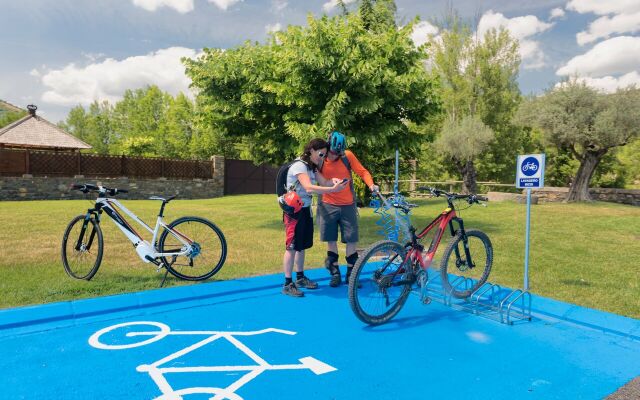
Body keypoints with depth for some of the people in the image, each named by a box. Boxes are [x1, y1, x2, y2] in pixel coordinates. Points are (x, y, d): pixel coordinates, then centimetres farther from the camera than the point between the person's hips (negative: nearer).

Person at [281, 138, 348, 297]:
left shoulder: (312, 167, 11)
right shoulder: (299, 165, -19)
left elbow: (323, 182, 0)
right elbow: (309, 188, -32)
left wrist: (334, 181, -21)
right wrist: (333, 189, -38)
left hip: (306, 209, 9)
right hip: (294, 210, -9)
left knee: (302, 245, 14)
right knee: (292, 247, -6)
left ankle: (300, 278, 26)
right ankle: (288, 284, 0)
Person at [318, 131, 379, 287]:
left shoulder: (348, 156, -8)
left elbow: (362, 171, -6)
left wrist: (371, 184, -21)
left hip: (348, 205, 0)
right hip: (328, 205, 1)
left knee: (351, 240, 3)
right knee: (331, 240, 6)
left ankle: (351, 274, 17)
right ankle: (335, 273, 20)